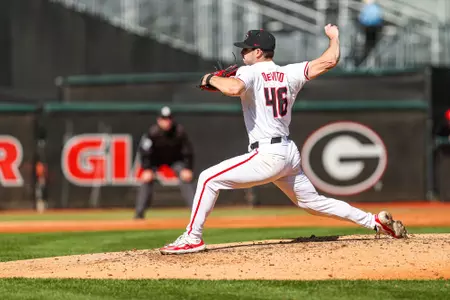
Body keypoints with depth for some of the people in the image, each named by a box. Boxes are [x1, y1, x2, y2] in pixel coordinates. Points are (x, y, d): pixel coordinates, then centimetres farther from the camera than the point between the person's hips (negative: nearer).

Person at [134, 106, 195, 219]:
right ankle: (139, 213, -12)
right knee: (146, 180, -17)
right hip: (155, 160, -1)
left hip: (175, 159, 1)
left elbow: (187, 151, -18)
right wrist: (147, 169, -30)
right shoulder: (153, 132, -29)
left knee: (186, 179, -16)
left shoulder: (179, 131, -26)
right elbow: (144, 151, -24)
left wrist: (187, 168, -23)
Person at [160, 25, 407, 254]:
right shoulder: (289, 73, 9)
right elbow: (329, 61, 6)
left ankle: (192, 238, -8)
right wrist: (334, 37, 26)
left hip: (267, 155, -7)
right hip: (290, 153, 7)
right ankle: (376, 221, 20)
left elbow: (234, 88, -29)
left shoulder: (251, 72, -7)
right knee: (313, 201, 22)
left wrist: (211, 79, -9)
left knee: (209, 178, -4)